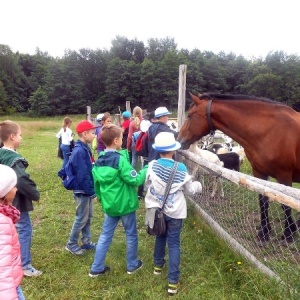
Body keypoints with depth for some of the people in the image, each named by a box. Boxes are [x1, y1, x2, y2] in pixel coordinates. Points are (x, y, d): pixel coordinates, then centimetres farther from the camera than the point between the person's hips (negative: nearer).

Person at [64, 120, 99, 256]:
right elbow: (82, 175, -25)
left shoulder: (85, 148, 7)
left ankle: (86, 242, 32)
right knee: (81, 218, 4)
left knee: (88, 217, 18)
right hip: (82, 191, -9)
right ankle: (71, 244, 21)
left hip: (87, 190, 9)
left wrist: (92, 189, 14)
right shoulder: (79, 151, -23)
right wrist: (91, 191, -19)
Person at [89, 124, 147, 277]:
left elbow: (96, 182, 9)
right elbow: (135, 180, -22)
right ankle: (132, 265, 29)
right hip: (125, 204, -6)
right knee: (131, 234, 14)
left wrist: (101, 198, 22)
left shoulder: (99, 161, 1)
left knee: (105, 235, 16)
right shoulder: (120, 160, -22)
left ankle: (96, 268, 22)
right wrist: (147, 170, -8)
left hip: (109, 205, 6)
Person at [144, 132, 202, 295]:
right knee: (174, 244, 6)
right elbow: (189, 189, -4)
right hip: (175, 212, -2)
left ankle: (158, 265, 45)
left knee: (160, 236, 26)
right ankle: (173, 281, 9)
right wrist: (198, 185, 18)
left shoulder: (152, 165, -15)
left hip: (157, 209, 3)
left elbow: (147, 184, 1)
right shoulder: (181, 168, -17)